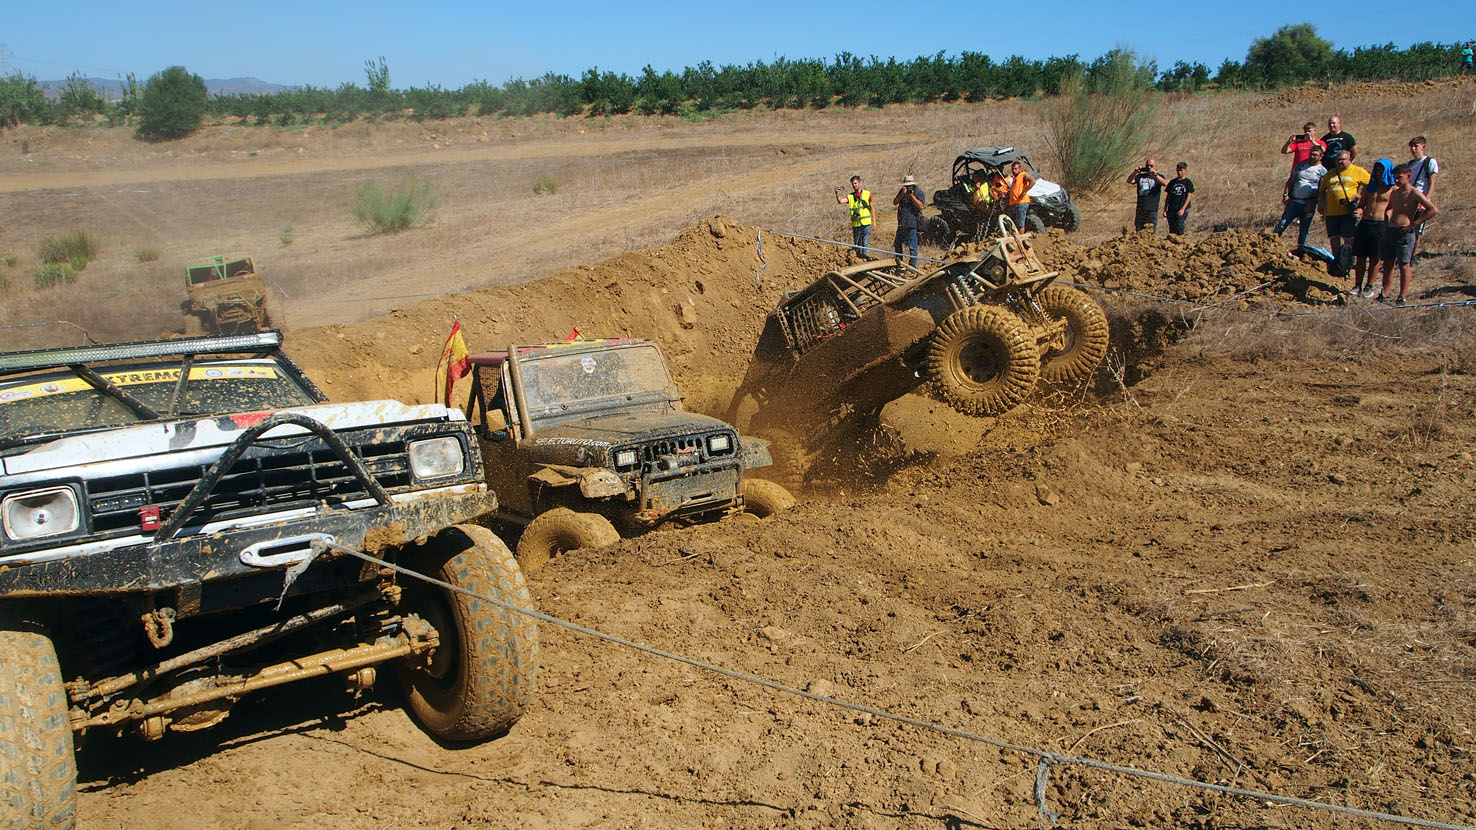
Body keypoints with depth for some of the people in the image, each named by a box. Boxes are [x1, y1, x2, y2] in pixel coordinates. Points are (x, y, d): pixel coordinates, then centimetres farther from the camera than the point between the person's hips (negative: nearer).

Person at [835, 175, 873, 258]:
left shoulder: (867, 194, 6)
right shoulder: (850, 196, 5)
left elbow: (871, 208, 12)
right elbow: (840, 201, -11)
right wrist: (837, 194, -30)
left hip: (866, 223, -1)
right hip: (855, 224, 1)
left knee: (865, 242, -7)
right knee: (856, 243, 8)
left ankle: (865, 254, -6)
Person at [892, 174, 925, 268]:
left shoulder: (918, 192, -6)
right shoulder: (902, 191, 10)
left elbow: (920, 206, -18)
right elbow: (895, 202, 1)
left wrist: (911, 195, -21)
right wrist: (902, 194, -14)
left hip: (912, 224, -7)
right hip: (901, 224, 7)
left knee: (912, 246, -5)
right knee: (897, 244, 18)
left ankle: (913, 265, 1)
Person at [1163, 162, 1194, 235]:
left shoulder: (1188, 182, 2)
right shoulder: (1172, 182, 13)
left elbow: (1189, 196, -5)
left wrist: (1183, 209, -15)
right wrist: (1165, 209, 9)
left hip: (1182, 210, -4)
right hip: (1171, 209, 4)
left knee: (1179, 229, -12)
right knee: (1172, 230, 4)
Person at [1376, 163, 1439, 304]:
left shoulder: (1414, 193, -9)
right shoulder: (1394, 193, 12)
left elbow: (1434, 210, -15)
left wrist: (1414, 224, -15)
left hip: (1404, 232, -7)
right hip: (1390, 231, 7)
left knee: (1403, 264, -2)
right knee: (1387, 263, 9)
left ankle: (1402, 296, 1)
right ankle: (1385, 293, 16)